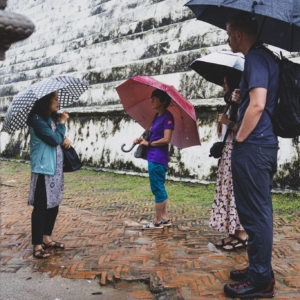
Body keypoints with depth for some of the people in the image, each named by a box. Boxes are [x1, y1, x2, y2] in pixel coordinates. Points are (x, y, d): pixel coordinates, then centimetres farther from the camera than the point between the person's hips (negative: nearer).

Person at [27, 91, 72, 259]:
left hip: (55, 168, 9)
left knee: (54, 204, 14)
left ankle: (46, 238, 27)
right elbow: (54, 139, -19)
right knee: (41, 206, -5)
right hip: (43, 169, -9)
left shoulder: (52, 119, 12)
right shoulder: (37, 120, -15)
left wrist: (65, 140, -5)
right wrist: (63, 122, -7)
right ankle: (37, 245, 1)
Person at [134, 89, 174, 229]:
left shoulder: (167, 116, -12)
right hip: (153, 157, 10)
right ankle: (165, 218, 23)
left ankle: (157, 221, 7)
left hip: (158, 158, -10)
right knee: (159, 188, 14)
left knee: (157, 189, -2)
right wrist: (143, 140, 1)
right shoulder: (157, 116, 15)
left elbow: (166, 139, -19)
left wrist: (148, 143, -9)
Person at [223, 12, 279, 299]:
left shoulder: (255, 58, -13)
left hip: (252, 147, -10)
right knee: (259, 212, 16)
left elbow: (257, 105, -24)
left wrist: (239, 139, -15)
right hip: (265, 145, 10)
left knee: (255, 213, -3)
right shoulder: (267, 57, 18)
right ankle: (259, 270, 27)